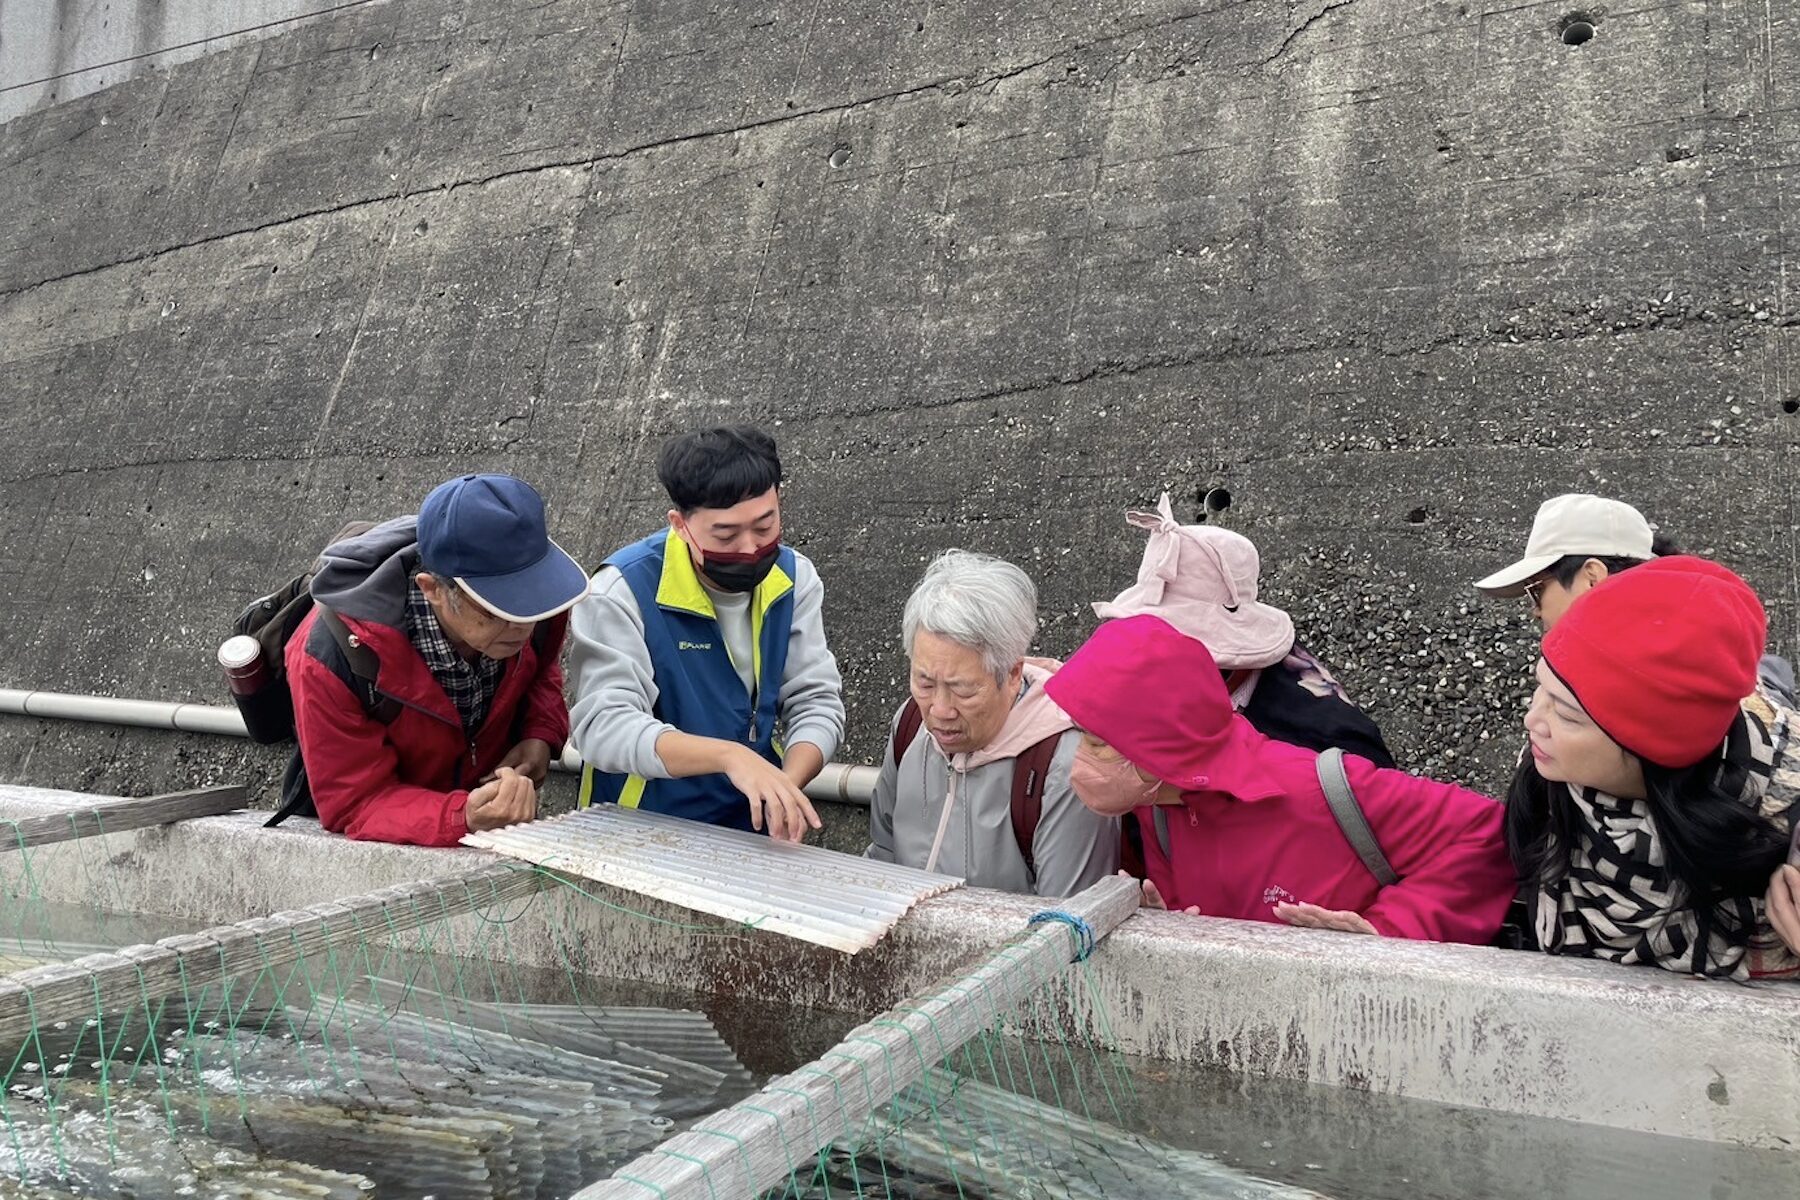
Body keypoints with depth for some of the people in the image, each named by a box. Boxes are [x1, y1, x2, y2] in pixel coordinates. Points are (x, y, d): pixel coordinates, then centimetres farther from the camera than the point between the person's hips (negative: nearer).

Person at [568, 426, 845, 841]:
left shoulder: (794, 578, 0)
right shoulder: (623, 592, -14)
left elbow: (816, 701, 0)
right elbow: (604, 726, -23)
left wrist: (786, 786, -20)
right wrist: (729, 755, -37)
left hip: (752, 828, 5)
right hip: (640, 834, -5)